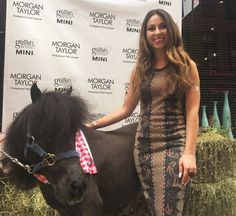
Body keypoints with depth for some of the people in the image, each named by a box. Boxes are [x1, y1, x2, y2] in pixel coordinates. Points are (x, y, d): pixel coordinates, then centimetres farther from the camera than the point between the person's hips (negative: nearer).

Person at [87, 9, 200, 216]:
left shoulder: (187, 66, 0)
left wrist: (189, 153, -16)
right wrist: (92, 125, 7)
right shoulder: (141, 69, 10)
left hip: (174, 146, -3)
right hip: (144, 146, 4)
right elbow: (125, 109, 12)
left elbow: (192, 112, -6)